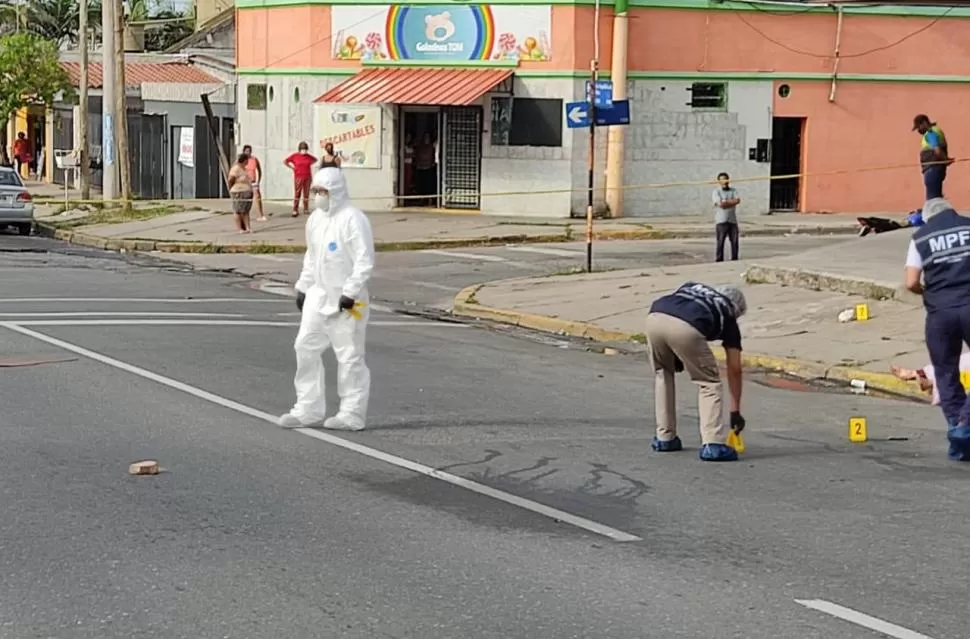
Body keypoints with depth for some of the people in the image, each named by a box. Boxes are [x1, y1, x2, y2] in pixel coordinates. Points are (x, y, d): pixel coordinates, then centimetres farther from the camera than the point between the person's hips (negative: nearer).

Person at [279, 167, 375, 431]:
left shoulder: (353, 219, -15)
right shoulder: (316, 219, 11)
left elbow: (364, 261, -18)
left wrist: (350, 292, -21)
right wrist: (303, 287, 17)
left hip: (345, 301, -8)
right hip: (318, 295, 8)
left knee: (349, 355, -1)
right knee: (306, 347, 7)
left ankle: (352, 414, 8)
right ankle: (308, 409, 15)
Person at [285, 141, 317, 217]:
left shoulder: (309, 156, 4)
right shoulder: (295, 156, -5)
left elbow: (315, 160, 24)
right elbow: (285, 161, 0)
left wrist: (309, 165, 10)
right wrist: (292, 167, -3)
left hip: (307, 177, 3)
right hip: (298, 177, -3)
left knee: (306, 194, 6)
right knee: (297, 194, -5)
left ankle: (306, 210, 13)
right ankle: (295, 211, -5)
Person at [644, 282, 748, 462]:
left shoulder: (692, 287, 41)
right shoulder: (727, 316, 30)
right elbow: (734, 369, 30)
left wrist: (675, 355, 30)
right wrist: (735, 411, 37)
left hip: (654, 319, 4)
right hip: (685, 328, -4)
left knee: (663, 375, 30)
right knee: (709, 383, 16)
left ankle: (664, 438, 32)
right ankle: (713, 445, 4)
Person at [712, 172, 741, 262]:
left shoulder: (733, 190, 12)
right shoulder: (716, 192, 0)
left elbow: (738, 200, -6)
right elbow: (721, 204, -15)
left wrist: (726, 202, -11)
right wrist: (732, 202, -5)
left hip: (732, 220, 4)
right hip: (721, 221, -4)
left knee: (735, 241, 4)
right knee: (720, 242, -4)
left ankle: (734, 260, 14)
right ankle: (719, 261, 0)